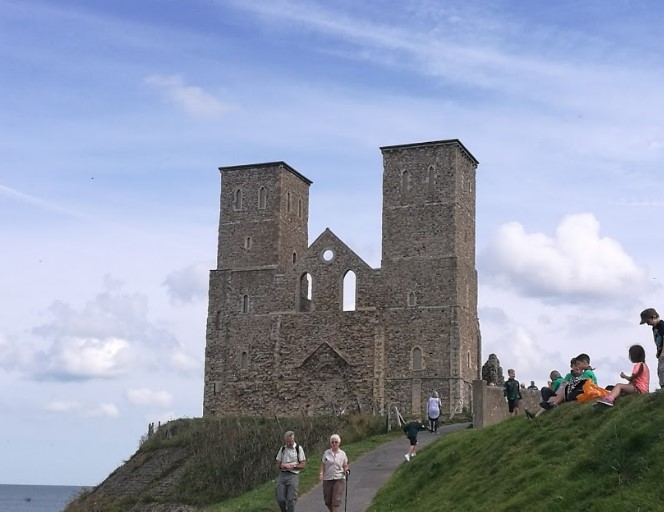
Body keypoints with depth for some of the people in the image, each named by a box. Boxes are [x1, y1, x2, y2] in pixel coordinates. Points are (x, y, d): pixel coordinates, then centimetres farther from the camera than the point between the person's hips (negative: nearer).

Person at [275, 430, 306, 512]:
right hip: (282, 475, 3)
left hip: (293, 475, -3)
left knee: (291, 500, -5)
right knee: (280, 499, -1)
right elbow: (278, 465, 14)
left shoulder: (298, 449, 2)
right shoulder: (282, 449, 13)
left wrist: (292, 466, -14)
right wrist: (281, 466, -10)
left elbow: (302, 465, 0)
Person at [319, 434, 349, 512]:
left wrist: (346, 470, -13)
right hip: (327, 479, 2)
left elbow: (345, 466, 9)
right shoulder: (326, 453, 4)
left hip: (339, 479, -2)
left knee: (336, 501, -11)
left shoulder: (342, 454, 3)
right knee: (328, 501, 8)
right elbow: (323, 464, 7)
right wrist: (321, 473, -10)